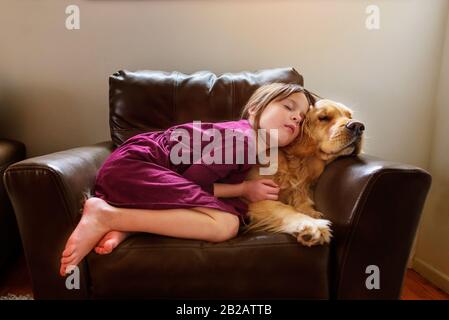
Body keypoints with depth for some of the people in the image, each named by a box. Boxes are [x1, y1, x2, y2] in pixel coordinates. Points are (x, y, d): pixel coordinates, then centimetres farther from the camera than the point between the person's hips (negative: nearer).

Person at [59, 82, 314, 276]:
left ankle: (124, 227, -7)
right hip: (132, 164, -10)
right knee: (225, 225, -20)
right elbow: (191, 182, -14)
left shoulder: (255, 150, 14)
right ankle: (106, 216, -17)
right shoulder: (241, 137, -15)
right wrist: (243, 189, -7)